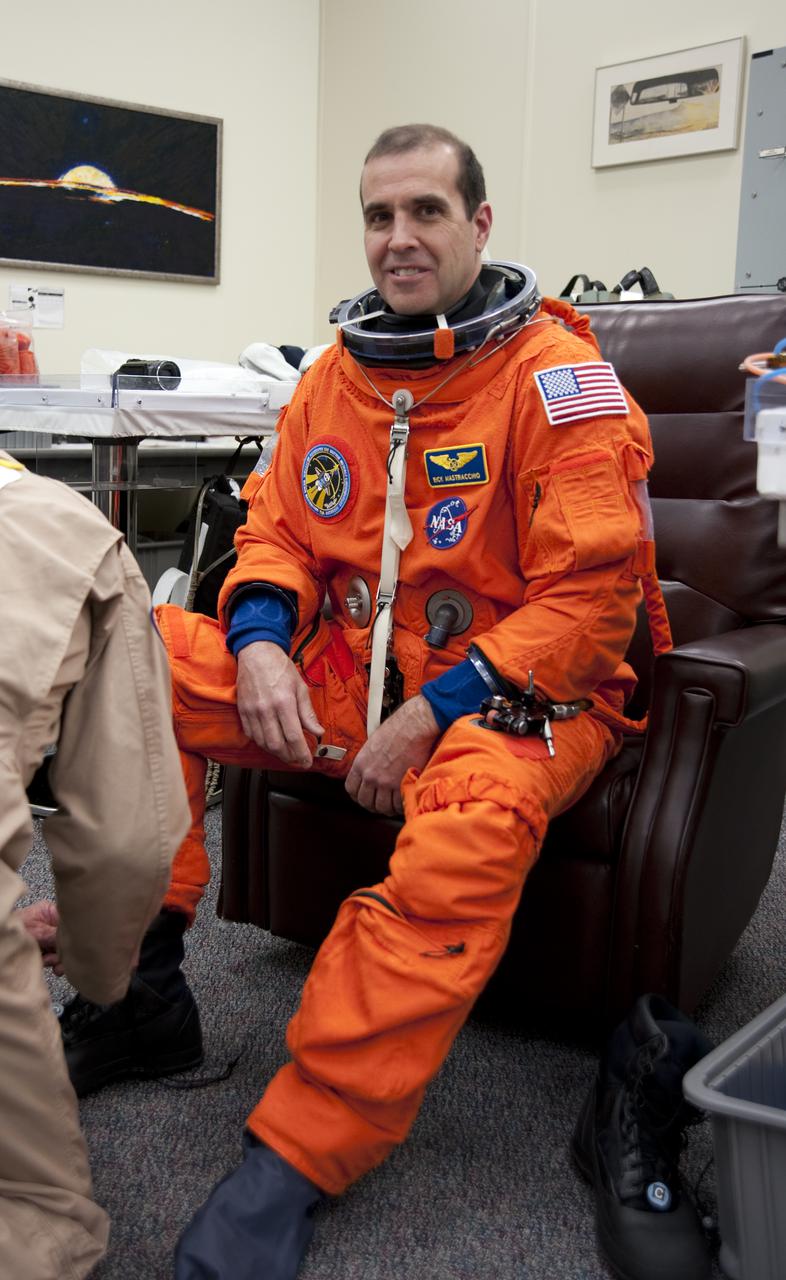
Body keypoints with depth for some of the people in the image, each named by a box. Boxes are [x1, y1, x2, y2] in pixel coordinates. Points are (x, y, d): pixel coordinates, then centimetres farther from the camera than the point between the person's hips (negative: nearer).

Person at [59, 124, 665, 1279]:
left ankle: (297, 1155, -28)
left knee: (477, 814, -39)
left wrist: (435, 714, -21)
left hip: (514, 693, -5)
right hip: (347, 671, 6)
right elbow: (276, 529, 13)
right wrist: (260, 643, -10)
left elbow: (591, 598, -15)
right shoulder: (338, 372, 9)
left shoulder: (557, 373, -9)